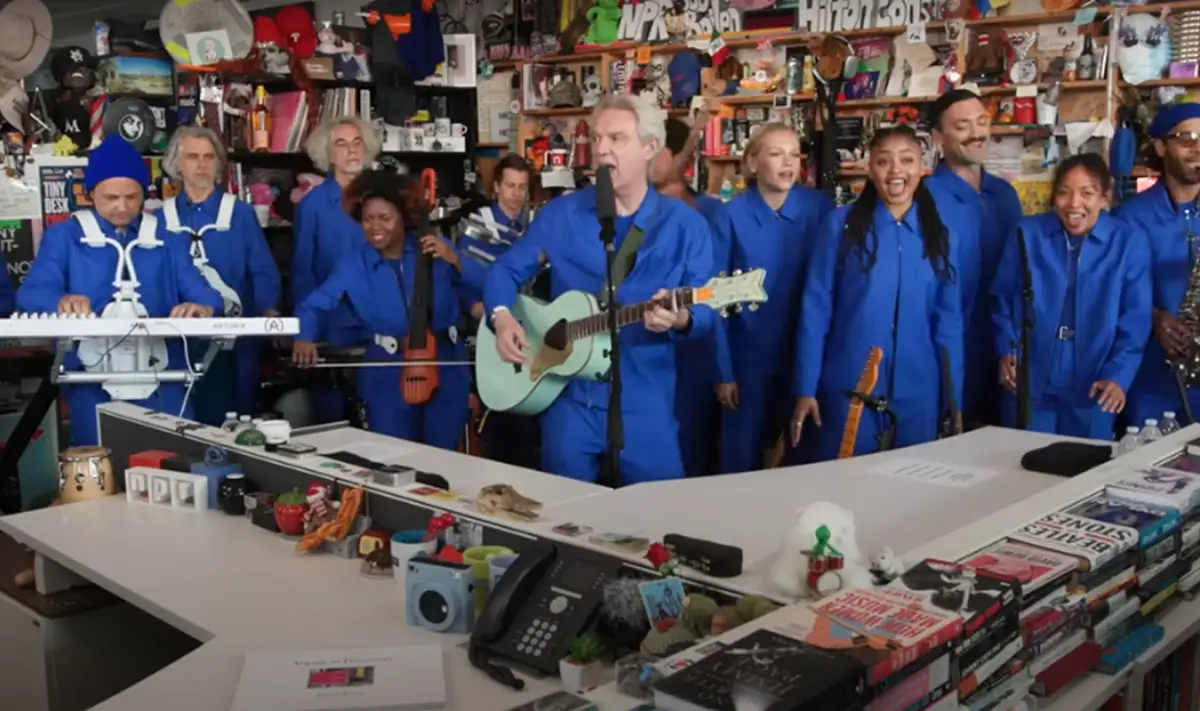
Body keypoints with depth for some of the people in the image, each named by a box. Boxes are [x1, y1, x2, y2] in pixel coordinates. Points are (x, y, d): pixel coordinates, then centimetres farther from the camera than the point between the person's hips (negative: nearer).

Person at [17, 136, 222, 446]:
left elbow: (197, 289, 4)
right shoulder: (63, 237, 9)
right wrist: (61, 300, -29)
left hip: (163, 378, 2)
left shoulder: (166, 237, 14)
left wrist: (203, 307, -22)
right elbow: (32, 292, -5)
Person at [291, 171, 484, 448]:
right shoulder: (353, 265, -4)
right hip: (388, 375, 0)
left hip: (446, 367, 1)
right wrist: (304, 336, -26)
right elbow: (314, 305, -6)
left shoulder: (435, 250, -5)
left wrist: (455, 262, -21)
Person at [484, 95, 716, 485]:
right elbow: (506, 270, 8)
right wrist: (502, 318, -11)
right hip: (570, 396, 1)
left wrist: (680, 320, -26)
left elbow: (704, 312, -4)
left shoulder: (686, 225, -1)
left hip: (645, 402, -1)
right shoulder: (561, 213, 3)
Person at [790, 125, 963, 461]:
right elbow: (815, 309, -4)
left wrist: (954, 401, 5)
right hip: (847, 390, -2)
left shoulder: (939, 236, 5)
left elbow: (949, 319, 7)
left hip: (917, 393, 3)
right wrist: (805, 388, -6)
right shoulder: (841, 224, -4)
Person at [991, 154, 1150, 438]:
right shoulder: (1027, 233, -2)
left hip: (1092, 387, 0)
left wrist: (1118, 376, -14)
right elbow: (1002, 298, 7)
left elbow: (1135, 319, -3)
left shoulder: (1130, 242, -3)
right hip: (1029, 381, 0)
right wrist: (1006, 350, -5)